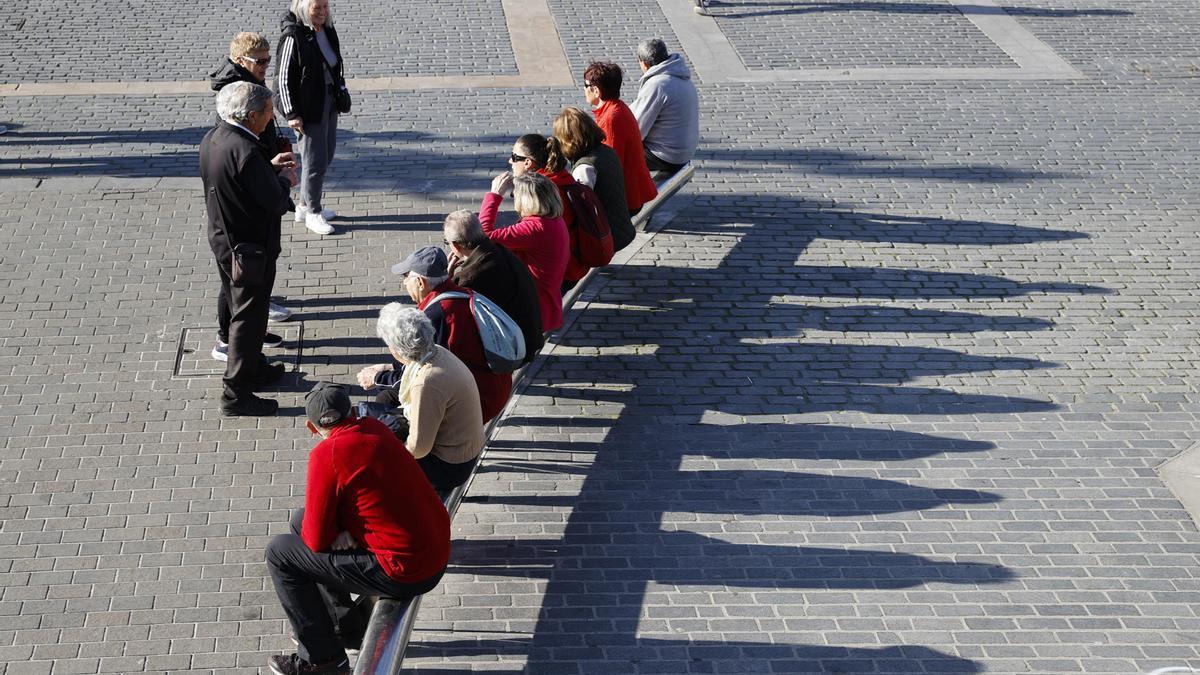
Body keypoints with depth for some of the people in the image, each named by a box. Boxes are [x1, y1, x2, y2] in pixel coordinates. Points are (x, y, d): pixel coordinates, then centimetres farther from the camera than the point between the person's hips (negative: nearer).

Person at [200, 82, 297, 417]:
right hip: (250, 248, -9)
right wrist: (284, 180, -5)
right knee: (248, 317, 3)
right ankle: (236, 394, 11)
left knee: (239, 309, 25)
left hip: (221, 240, 9)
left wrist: (269, 168, 10)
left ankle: (254, 367, 43)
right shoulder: (246, 151, -29)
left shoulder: (212, 139, -2)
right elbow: (276, 204, -25)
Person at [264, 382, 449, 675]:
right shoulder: (376, 429, 5)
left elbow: (317, 540, -11)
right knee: (301, 519, 21)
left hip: (404, 574, -8)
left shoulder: (326, 455, -18)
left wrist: (340, 533, 10)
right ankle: (350, 628, 31)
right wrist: (346, 530, 1)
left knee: (279, 552, 5)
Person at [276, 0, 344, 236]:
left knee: (326, 155, 17)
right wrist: (292, 113, -17)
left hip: (329, 103, 9)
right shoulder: (293, 37, -19)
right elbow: (284, 77, -17)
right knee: (315, 160, -3)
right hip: (309, 108, -9)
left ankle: (304, 206, 31)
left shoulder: (328, 31, 5)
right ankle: (313, 214, 11)